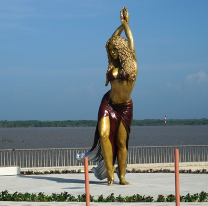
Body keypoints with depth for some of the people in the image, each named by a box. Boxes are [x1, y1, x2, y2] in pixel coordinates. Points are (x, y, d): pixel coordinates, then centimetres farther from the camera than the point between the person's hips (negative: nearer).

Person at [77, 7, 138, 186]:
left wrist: (126, 24, 9)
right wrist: (122, 25, 20)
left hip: (125, 107, -2)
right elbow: (112, 42, 16)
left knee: (121, 142, 0)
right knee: (104, 134, -16)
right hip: (108, 104, 2)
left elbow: (130, 43, 0)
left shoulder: (132, 63, -1)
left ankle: (122, 176, 9)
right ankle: (110, 172, -13)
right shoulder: (113, 65, 8)